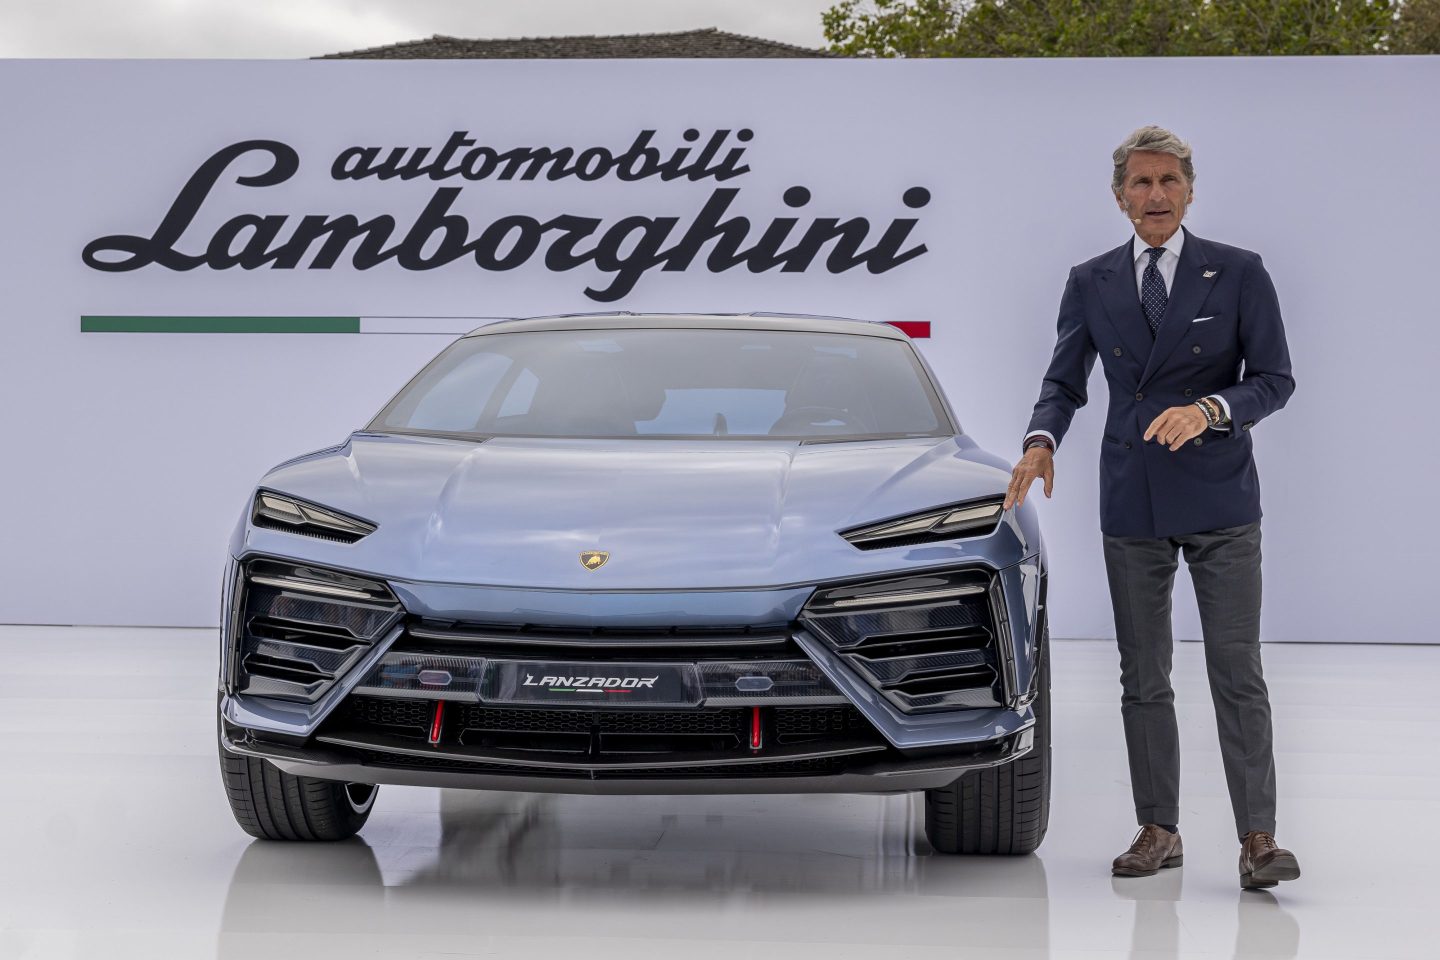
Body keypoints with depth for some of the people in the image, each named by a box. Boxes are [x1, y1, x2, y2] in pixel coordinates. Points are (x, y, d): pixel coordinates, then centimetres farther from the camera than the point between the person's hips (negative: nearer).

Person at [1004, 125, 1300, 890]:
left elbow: (1275, 379, -1)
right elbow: (1064, 381, 9)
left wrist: (1209, 410, -19)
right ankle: (1158, 831, 15)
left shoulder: (1239, 274, 0)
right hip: (1131, 504, 3)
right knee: (1142, 677, 7)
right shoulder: (1091, 283, 7)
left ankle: (1257, 839, -5)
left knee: (1237, 671, -7)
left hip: (1219, 501, -3)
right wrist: (1041, 441, -11)